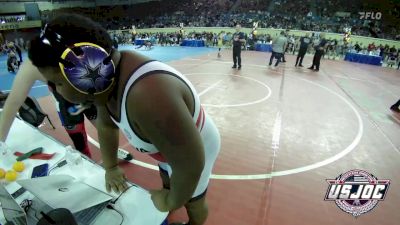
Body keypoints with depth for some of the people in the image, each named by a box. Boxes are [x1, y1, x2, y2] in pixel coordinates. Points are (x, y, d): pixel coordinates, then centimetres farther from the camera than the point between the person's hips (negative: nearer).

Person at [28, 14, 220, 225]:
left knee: (193, 202, 22)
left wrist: (171, 202, -17)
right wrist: (111, 168, 14)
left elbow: (190, 166, -37)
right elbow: (107, 126, 3)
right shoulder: (104, 77, -16)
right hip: (170, 145, 8)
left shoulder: (148, 95, -48)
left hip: (197, 150, -7)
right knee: (167, 184, 33)